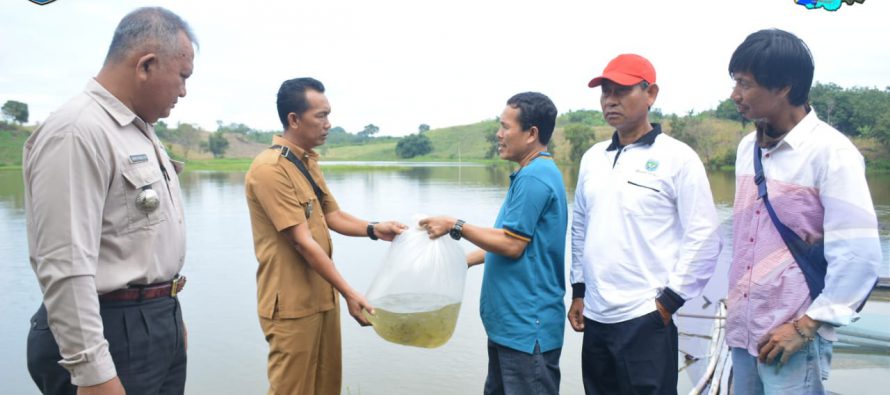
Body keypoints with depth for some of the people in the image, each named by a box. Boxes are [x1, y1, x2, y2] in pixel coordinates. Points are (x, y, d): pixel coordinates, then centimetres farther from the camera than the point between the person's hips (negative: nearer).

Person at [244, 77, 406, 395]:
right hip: (292, 304, -9)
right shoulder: (270, 168, -20)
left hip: (322, 296, 9)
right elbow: (302, 240, -23)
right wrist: (349, 293, -21)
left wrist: (374, 229, -7)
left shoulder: (308, 162, 10)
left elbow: (332, 216, 11)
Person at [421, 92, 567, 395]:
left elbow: (512, 245, -21)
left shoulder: (534, 177, -20)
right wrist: (464, 261, 17)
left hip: (527, 326, -10)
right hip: (510, 320, 10)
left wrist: (456, 227, -13)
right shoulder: (533, 173, 13)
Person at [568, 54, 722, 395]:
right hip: (596, 317, 6)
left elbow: (704, 238, -10)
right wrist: (578, 291, 13)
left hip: (646, 318, -6)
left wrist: (668, 301, -11)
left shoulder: (678, 158, -7)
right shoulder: (592, 158, 10)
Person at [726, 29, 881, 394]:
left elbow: (859, 255, -15)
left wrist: (807, 325, -13)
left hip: (791, 338, -6)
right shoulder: (747, 148, 7)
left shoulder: (831, 152, -12)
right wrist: (735, 309, 14)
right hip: (743, 328, 6)